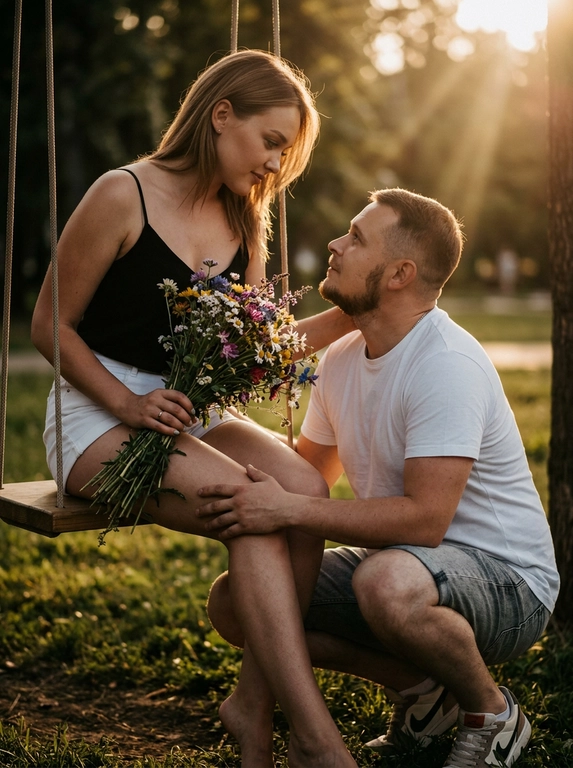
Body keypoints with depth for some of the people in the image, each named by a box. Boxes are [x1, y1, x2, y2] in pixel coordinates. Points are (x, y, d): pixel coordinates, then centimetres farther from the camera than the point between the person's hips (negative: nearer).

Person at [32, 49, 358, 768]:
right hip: (99, 415, -6)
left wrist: (352, 313, 1)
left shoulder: (244, 222, 11)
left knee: (303, 488, -24)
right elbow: (50, 325, -6)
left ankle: (251, 702, -16)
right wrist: (129, 404, -18)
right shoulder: (123, 196, -9)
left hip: (192, 413, 6)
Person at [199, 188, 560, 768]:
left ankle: (491, 711, -8)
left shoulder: (447, 364, -23)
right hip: (403, 562, 8)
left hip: (507, 579, -8)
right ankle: (419, 687, 8)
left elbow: (425, 519, -31)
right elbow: (309, 471, 16)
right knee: (232, 601, -3)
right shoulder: (341, 360, 3)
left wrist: (290, 510, -30)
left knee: (387, 583, -41)